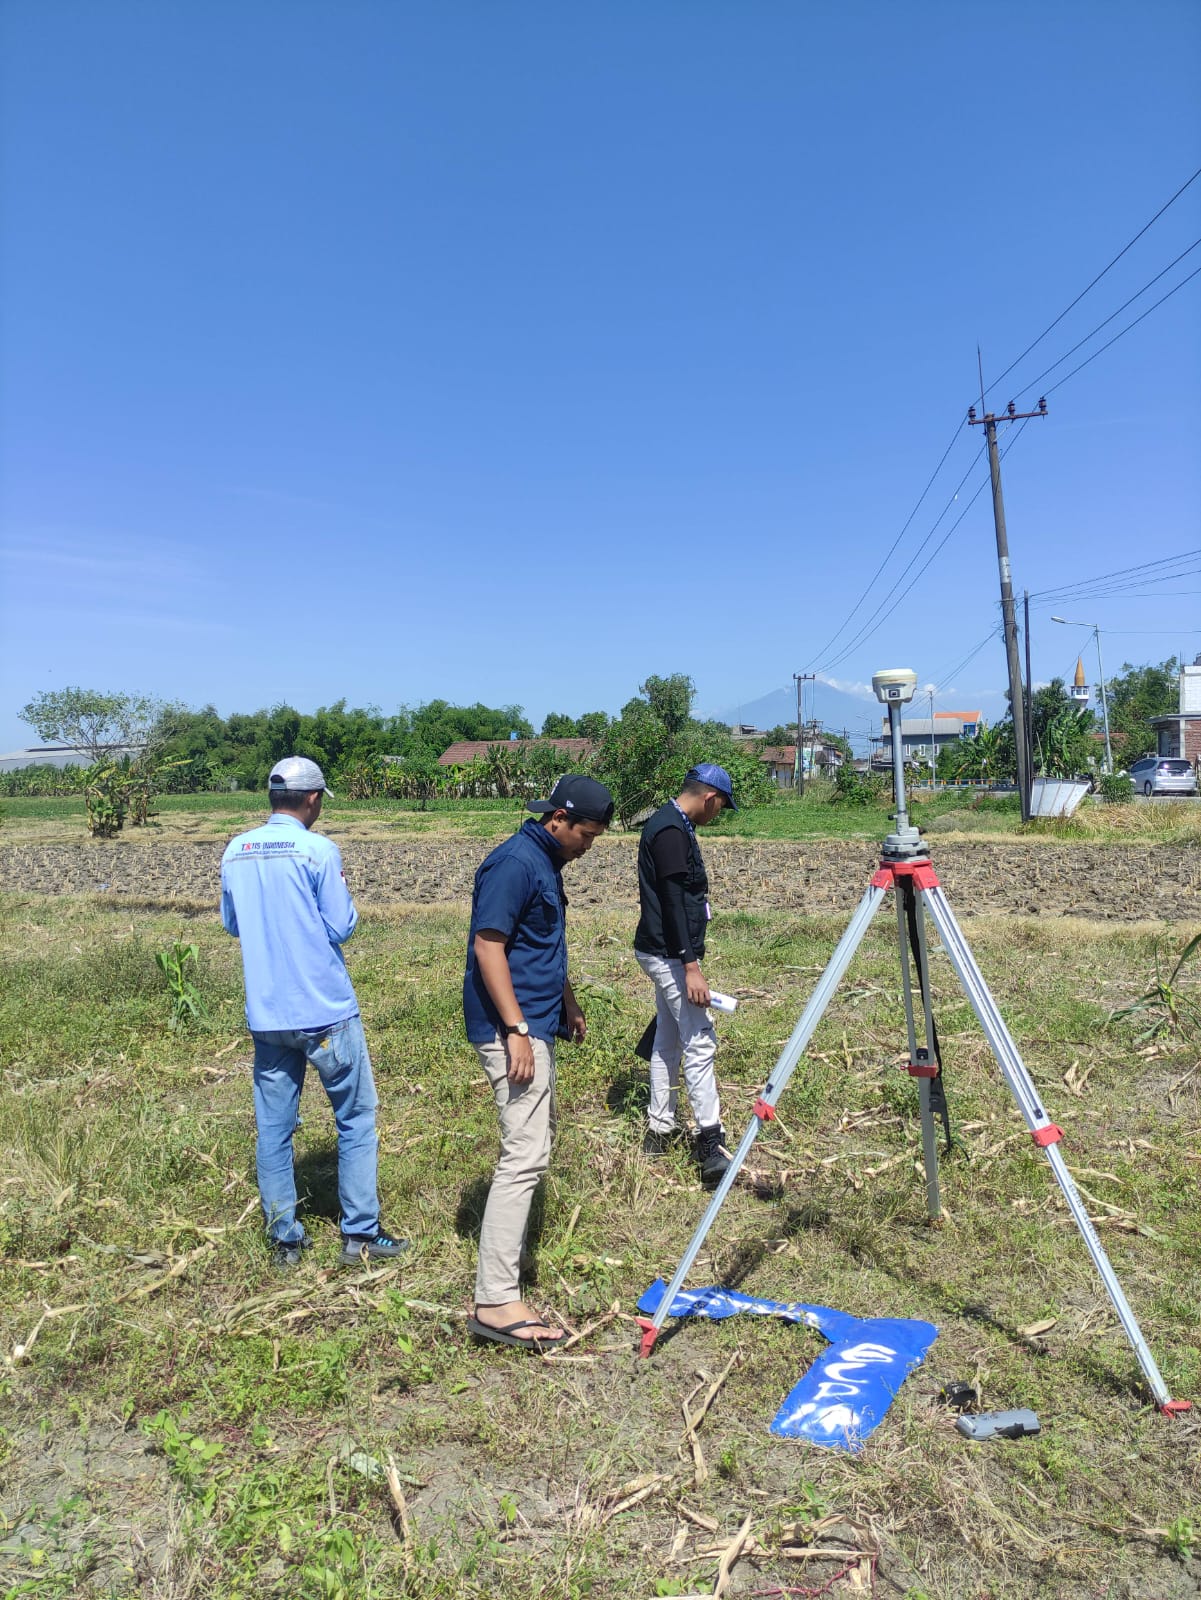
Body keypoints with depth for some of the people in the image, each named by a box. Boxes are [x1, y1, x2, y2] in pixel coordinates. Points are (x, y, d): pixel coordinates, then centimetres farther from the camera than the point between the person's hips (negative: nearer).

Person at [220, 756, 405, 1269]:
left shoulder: (236, 851, 4)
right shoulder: (319, 850, -13)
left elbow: (231, 923, 16)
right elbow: (341, 928, -11)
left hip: (265, 1013, 5)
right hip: (325, 1010, -5)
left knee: (273, 1129, 12)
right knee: (356, 1119, 9)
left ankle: (284, 1239, 21)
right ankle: (360, 1235, 13)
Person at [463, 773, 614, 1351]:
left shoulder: (546, 862, 13)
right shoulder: (514, 863, -18)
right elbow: (488, 945, -23)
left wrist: (567, 1002, 28)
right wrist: (517, 1031, -25)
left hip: (536, 1023, 11)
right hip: (512, 1028, -11)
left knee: (537, 1134, 23)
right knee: (525, 1155, -13)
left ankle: (509, 1234, 40)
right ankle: (496, 1302, -10)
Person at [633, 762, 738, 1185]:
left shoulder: (669, 824, 13)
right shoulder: (671, 831, -18)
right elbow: (673, 902, -23)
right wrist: (691, 966, -23)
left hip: (663, 953, 11)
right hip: (669, 954, -11)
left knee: (668, 1040, 15)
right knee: (700, 1042, -9)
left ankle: (660, 1131, 23)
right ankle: (711, 1146, -7)